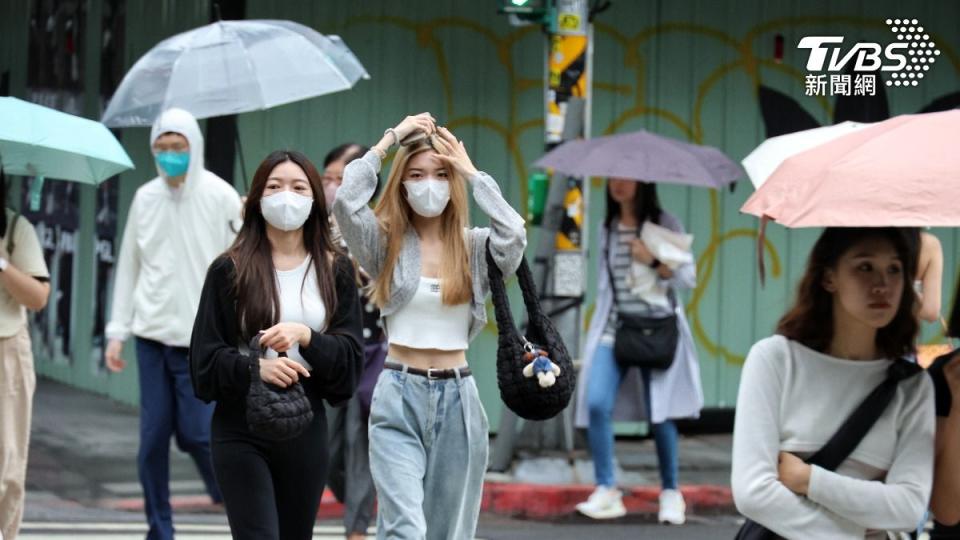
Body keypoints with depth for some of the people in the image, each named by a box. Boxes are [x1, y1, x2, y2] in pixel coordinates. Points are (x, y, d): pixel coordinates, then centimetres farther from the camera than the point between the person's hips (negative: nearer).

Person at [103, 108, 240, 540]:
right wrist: (117, 331, 9)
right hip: (152, 335, 4)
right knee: (153, 436, 3)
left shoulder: (220, 197, -4)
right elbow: (128, 266, 12)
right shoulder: (145, 198, 7)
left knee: (196, 433, -8)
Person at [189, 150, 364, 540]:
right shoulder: (230, 270, -1)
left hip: (306, 428, 3)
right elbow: (205, 358, -3)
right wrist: (255, 368, -22)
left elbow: (351, 356, 0)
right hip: (241, 427, -3)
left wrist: (305, 337, -18)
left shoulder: (334, 270, 6)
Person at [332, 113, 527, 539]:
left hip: (458, 399, 2)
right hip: (399, 397, -2)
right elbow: (346, 202, -17)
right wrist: (391, 138, -9)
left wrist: (473, 175, -8)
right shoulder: (386, 243, 0)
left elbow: (515, 234, -18)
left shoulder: (475, 247, 3)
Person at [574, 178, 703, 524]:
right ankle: (606, 491, -13)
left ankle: (670, 493, 17)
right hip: (613, 327, 3)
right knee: (596, 403, -17)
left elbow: (688, 278, -3)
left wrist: (653, 261, -17)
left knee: (660, 414, 1)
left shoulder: (664, 224, 0)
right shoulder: (607, 228, 11)